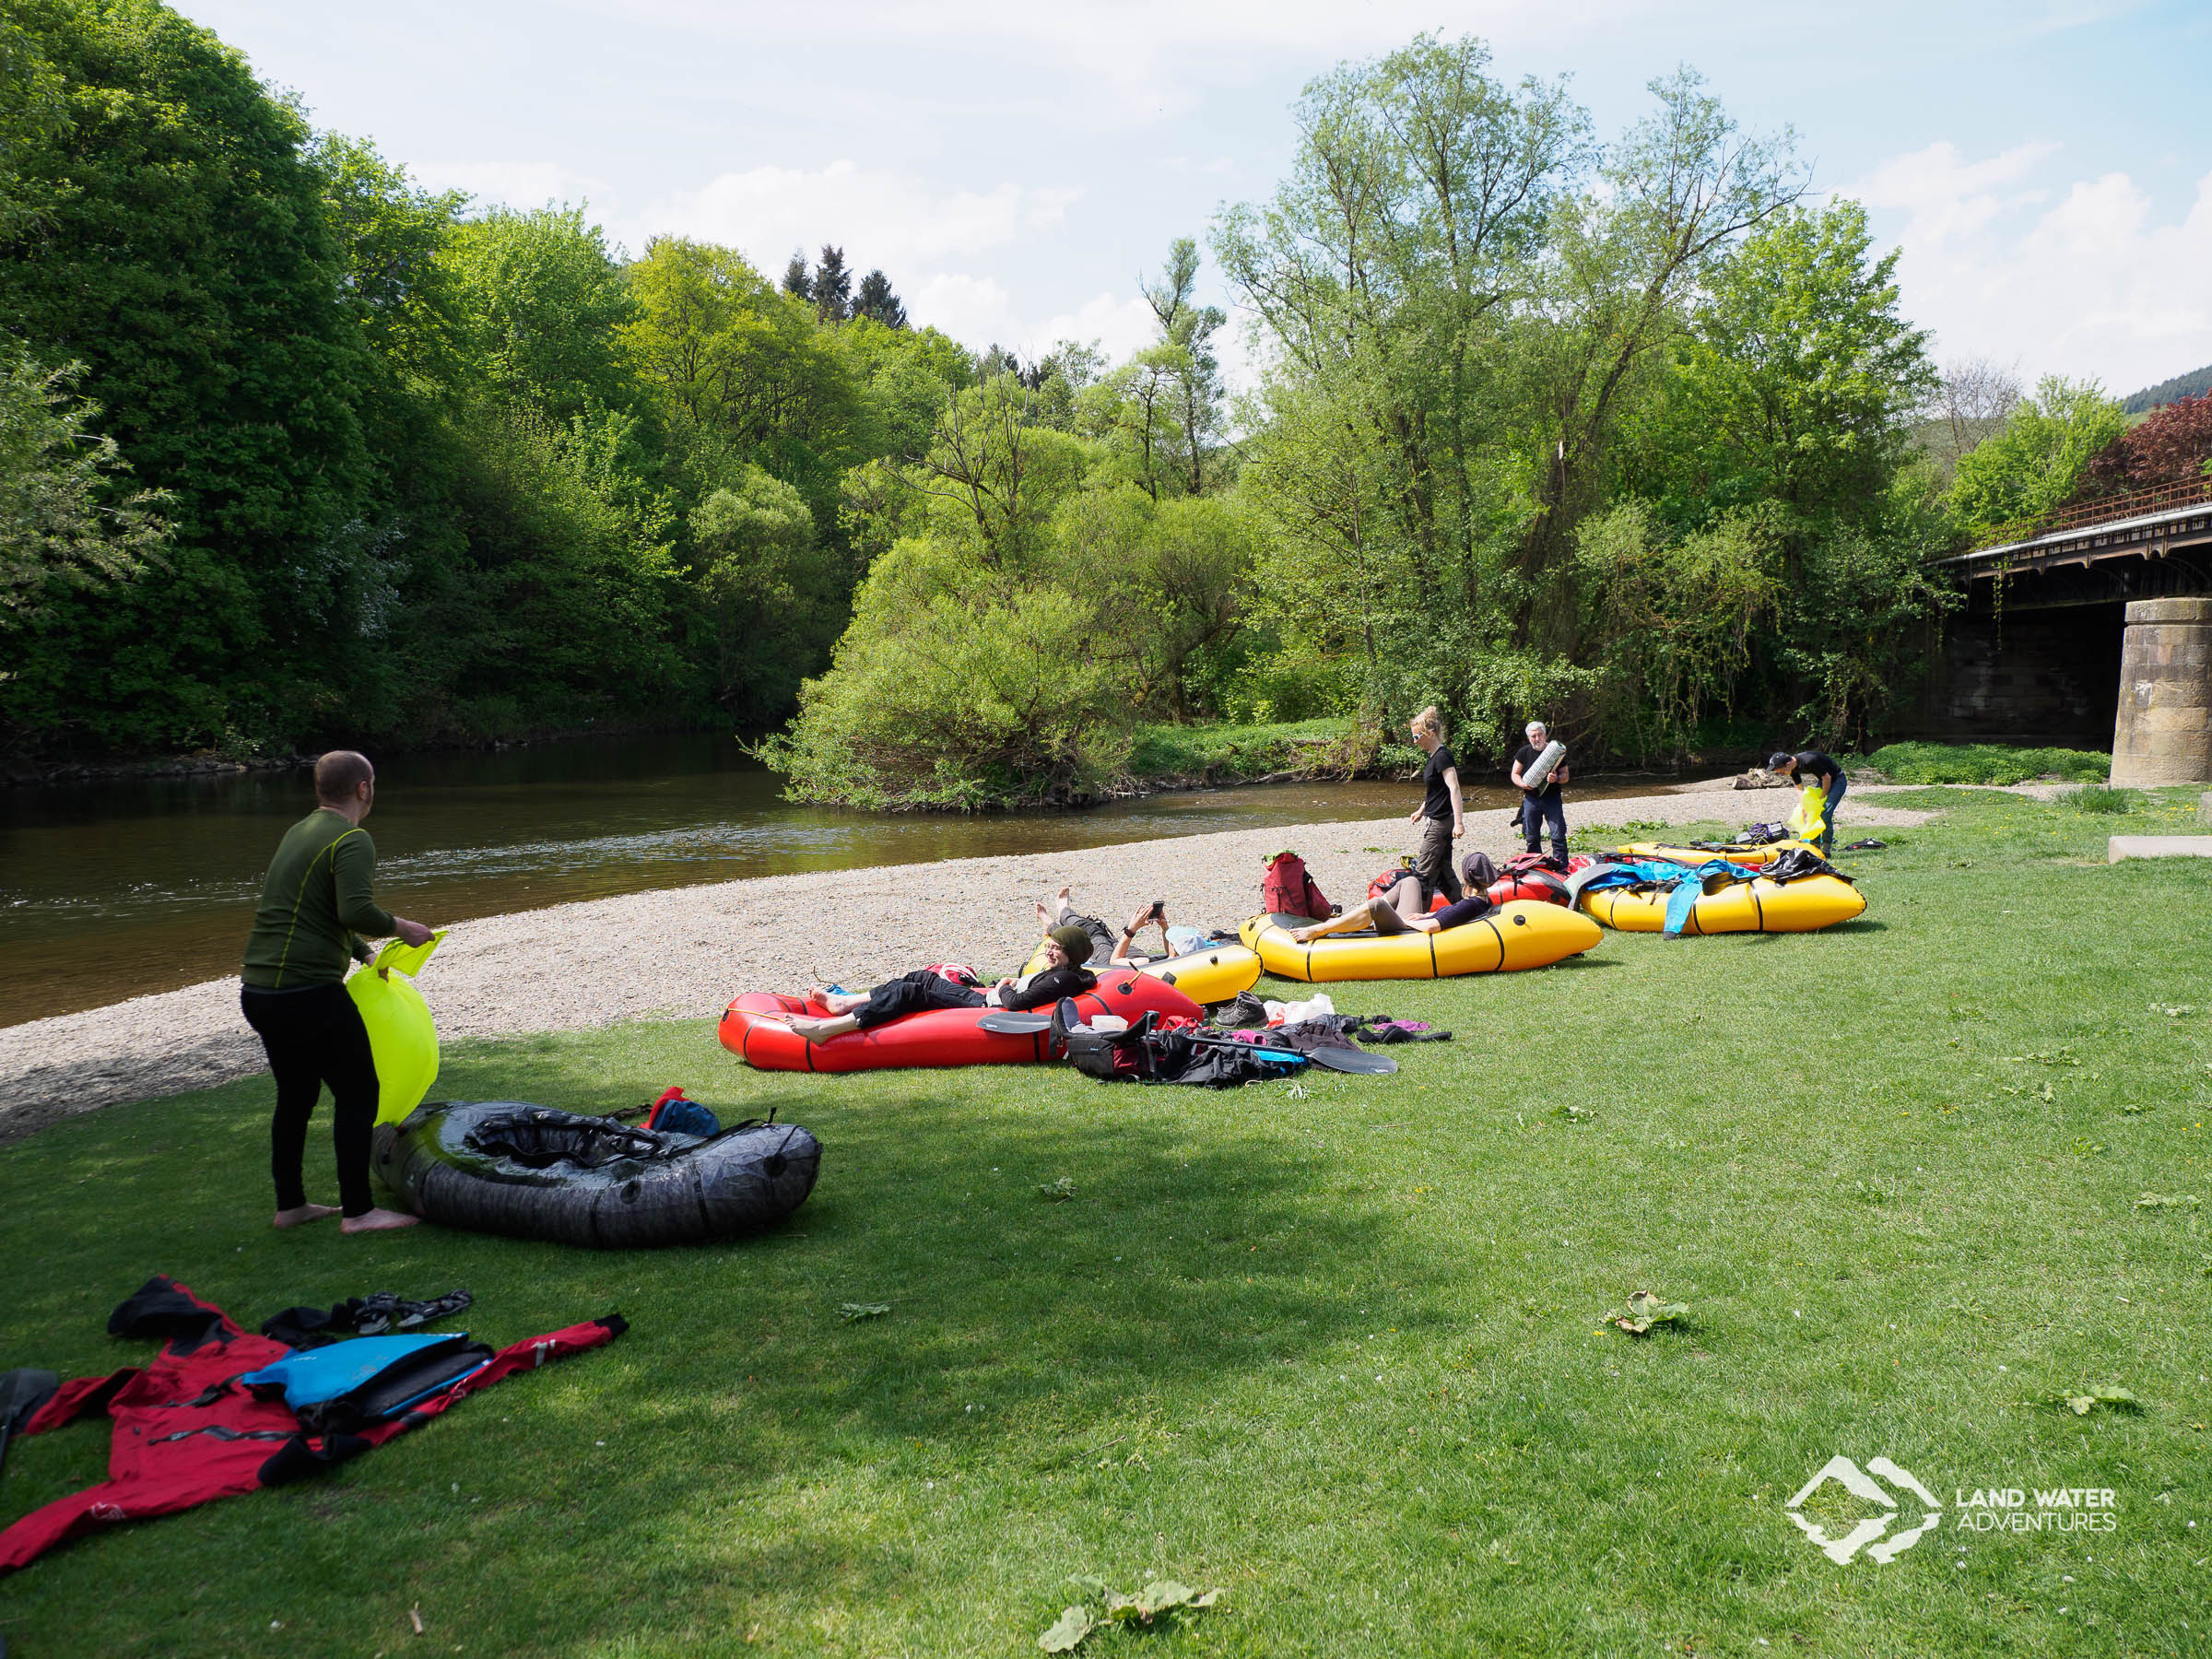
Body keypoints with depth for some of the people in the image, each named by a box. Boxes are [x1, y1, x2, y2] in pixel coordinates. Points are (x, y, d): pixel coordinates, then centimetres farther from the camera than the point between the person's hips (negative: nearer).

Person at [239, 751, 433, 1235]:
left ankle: (290, 1205, 29)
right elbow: (356, 911, -25)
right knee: (357, 1093, 1)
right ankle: (358, 1210, 4)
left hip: (257, 991, 9)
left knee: (295, 1095, 19)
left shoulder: (298, 833, 18)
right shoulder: (352, 841, -10)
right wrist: (401, 927, -8)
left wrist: (366, 954, 35)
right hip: (309, 991, -9)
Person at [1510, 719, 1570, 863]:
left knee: (1558, 836, -7)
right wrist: (1523, 784, -13)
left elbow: (1565, 775, 4)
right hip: (1531, 799, 1)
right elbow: (1514, 775, 9)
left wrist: (1557, 779, -19)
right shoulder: (1523, 752, 4)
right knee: (1532, 838, 6)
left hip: (1552, 798, -1)